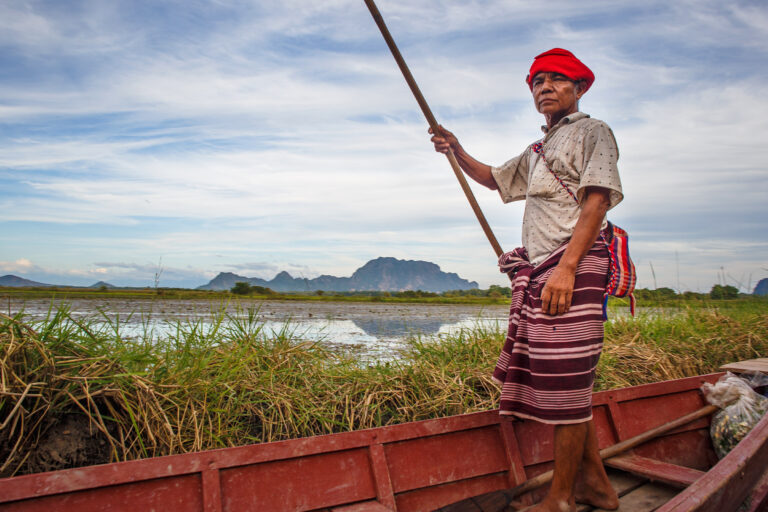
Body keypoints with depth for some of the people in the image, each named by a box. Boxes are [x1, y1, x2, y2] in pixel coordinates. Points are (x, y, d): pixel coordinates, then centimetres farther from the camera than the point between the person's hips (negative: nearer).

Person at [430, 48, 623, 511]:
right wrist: (457, 150, 20)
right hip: (537, 273, 8)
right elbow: (493, 178, 39)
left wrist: (567, 268, -22)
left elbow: (597, 201, -11)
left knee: (566, 386, -6)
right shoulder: (538, 151, 27)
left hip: (573, 269, -8)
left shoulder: (592, 131, 3)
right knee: (568, 386, 11)